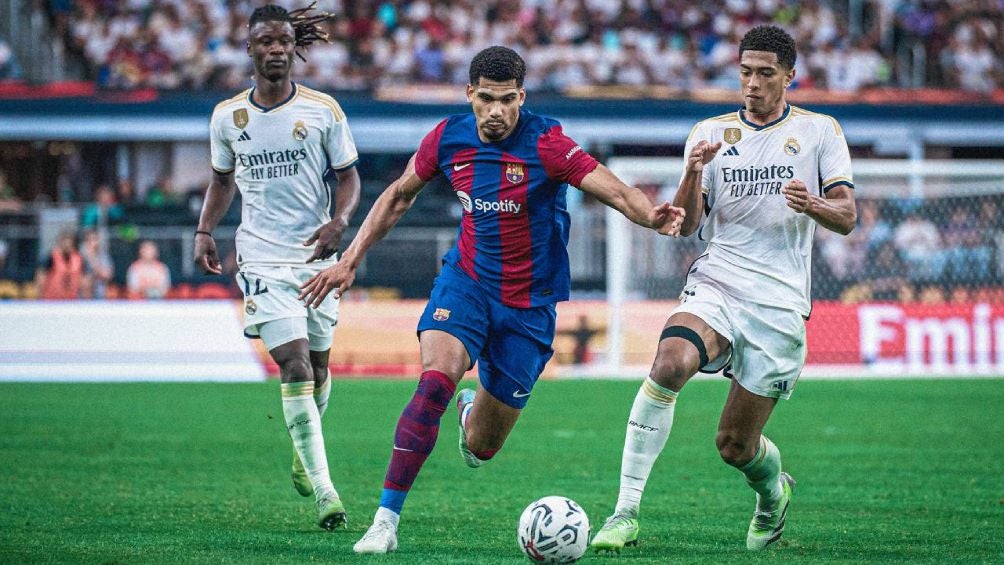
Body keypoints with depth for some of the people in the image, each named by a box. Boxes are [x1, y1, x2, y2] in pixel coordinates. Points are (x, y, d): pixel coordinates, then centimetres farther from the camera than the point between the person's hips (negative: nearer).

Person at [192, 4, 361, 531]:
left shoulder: (322, 110, -2)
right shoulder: (226, 116, 2)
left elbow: (348, 175, 3)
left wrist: (339, 221, -16)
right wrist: (204, 230, 2)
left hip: (317, 256, 1)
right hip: (262, 258, -1)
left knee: (317, 367, 10)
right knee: (294, 364, -15)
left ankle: (303, 450, 41)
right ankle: (324, 489, -15)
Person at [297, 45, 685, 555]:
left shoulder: (545, 143, -16)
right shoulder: (448, 138, -5)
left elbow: (615, 191, -26)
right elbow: (399, 195, 12)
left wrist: (651, 216, -47)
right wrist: (350, 260, 9)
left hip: (528, 303, -1)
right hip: (466, 283, 1)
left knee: (480, 448, 5)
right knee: (435, 380, -29)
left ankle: (474, 411, 47)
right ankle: (386, 520, -25)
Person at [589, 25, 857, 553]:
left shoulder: (820, 131, 6)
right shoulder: (711, 133, 10)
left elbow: (846, 217, 2)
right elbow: (684, 224, 4)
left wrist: (812, 205, -20)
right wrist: (692, 176, -16)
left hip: (780, 305, -1)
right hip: (715, 286, 1)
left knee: (735, 444, 0)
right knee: (669, 362, -32)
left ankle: (773, 491, 40)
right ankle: (626, 513, -30)